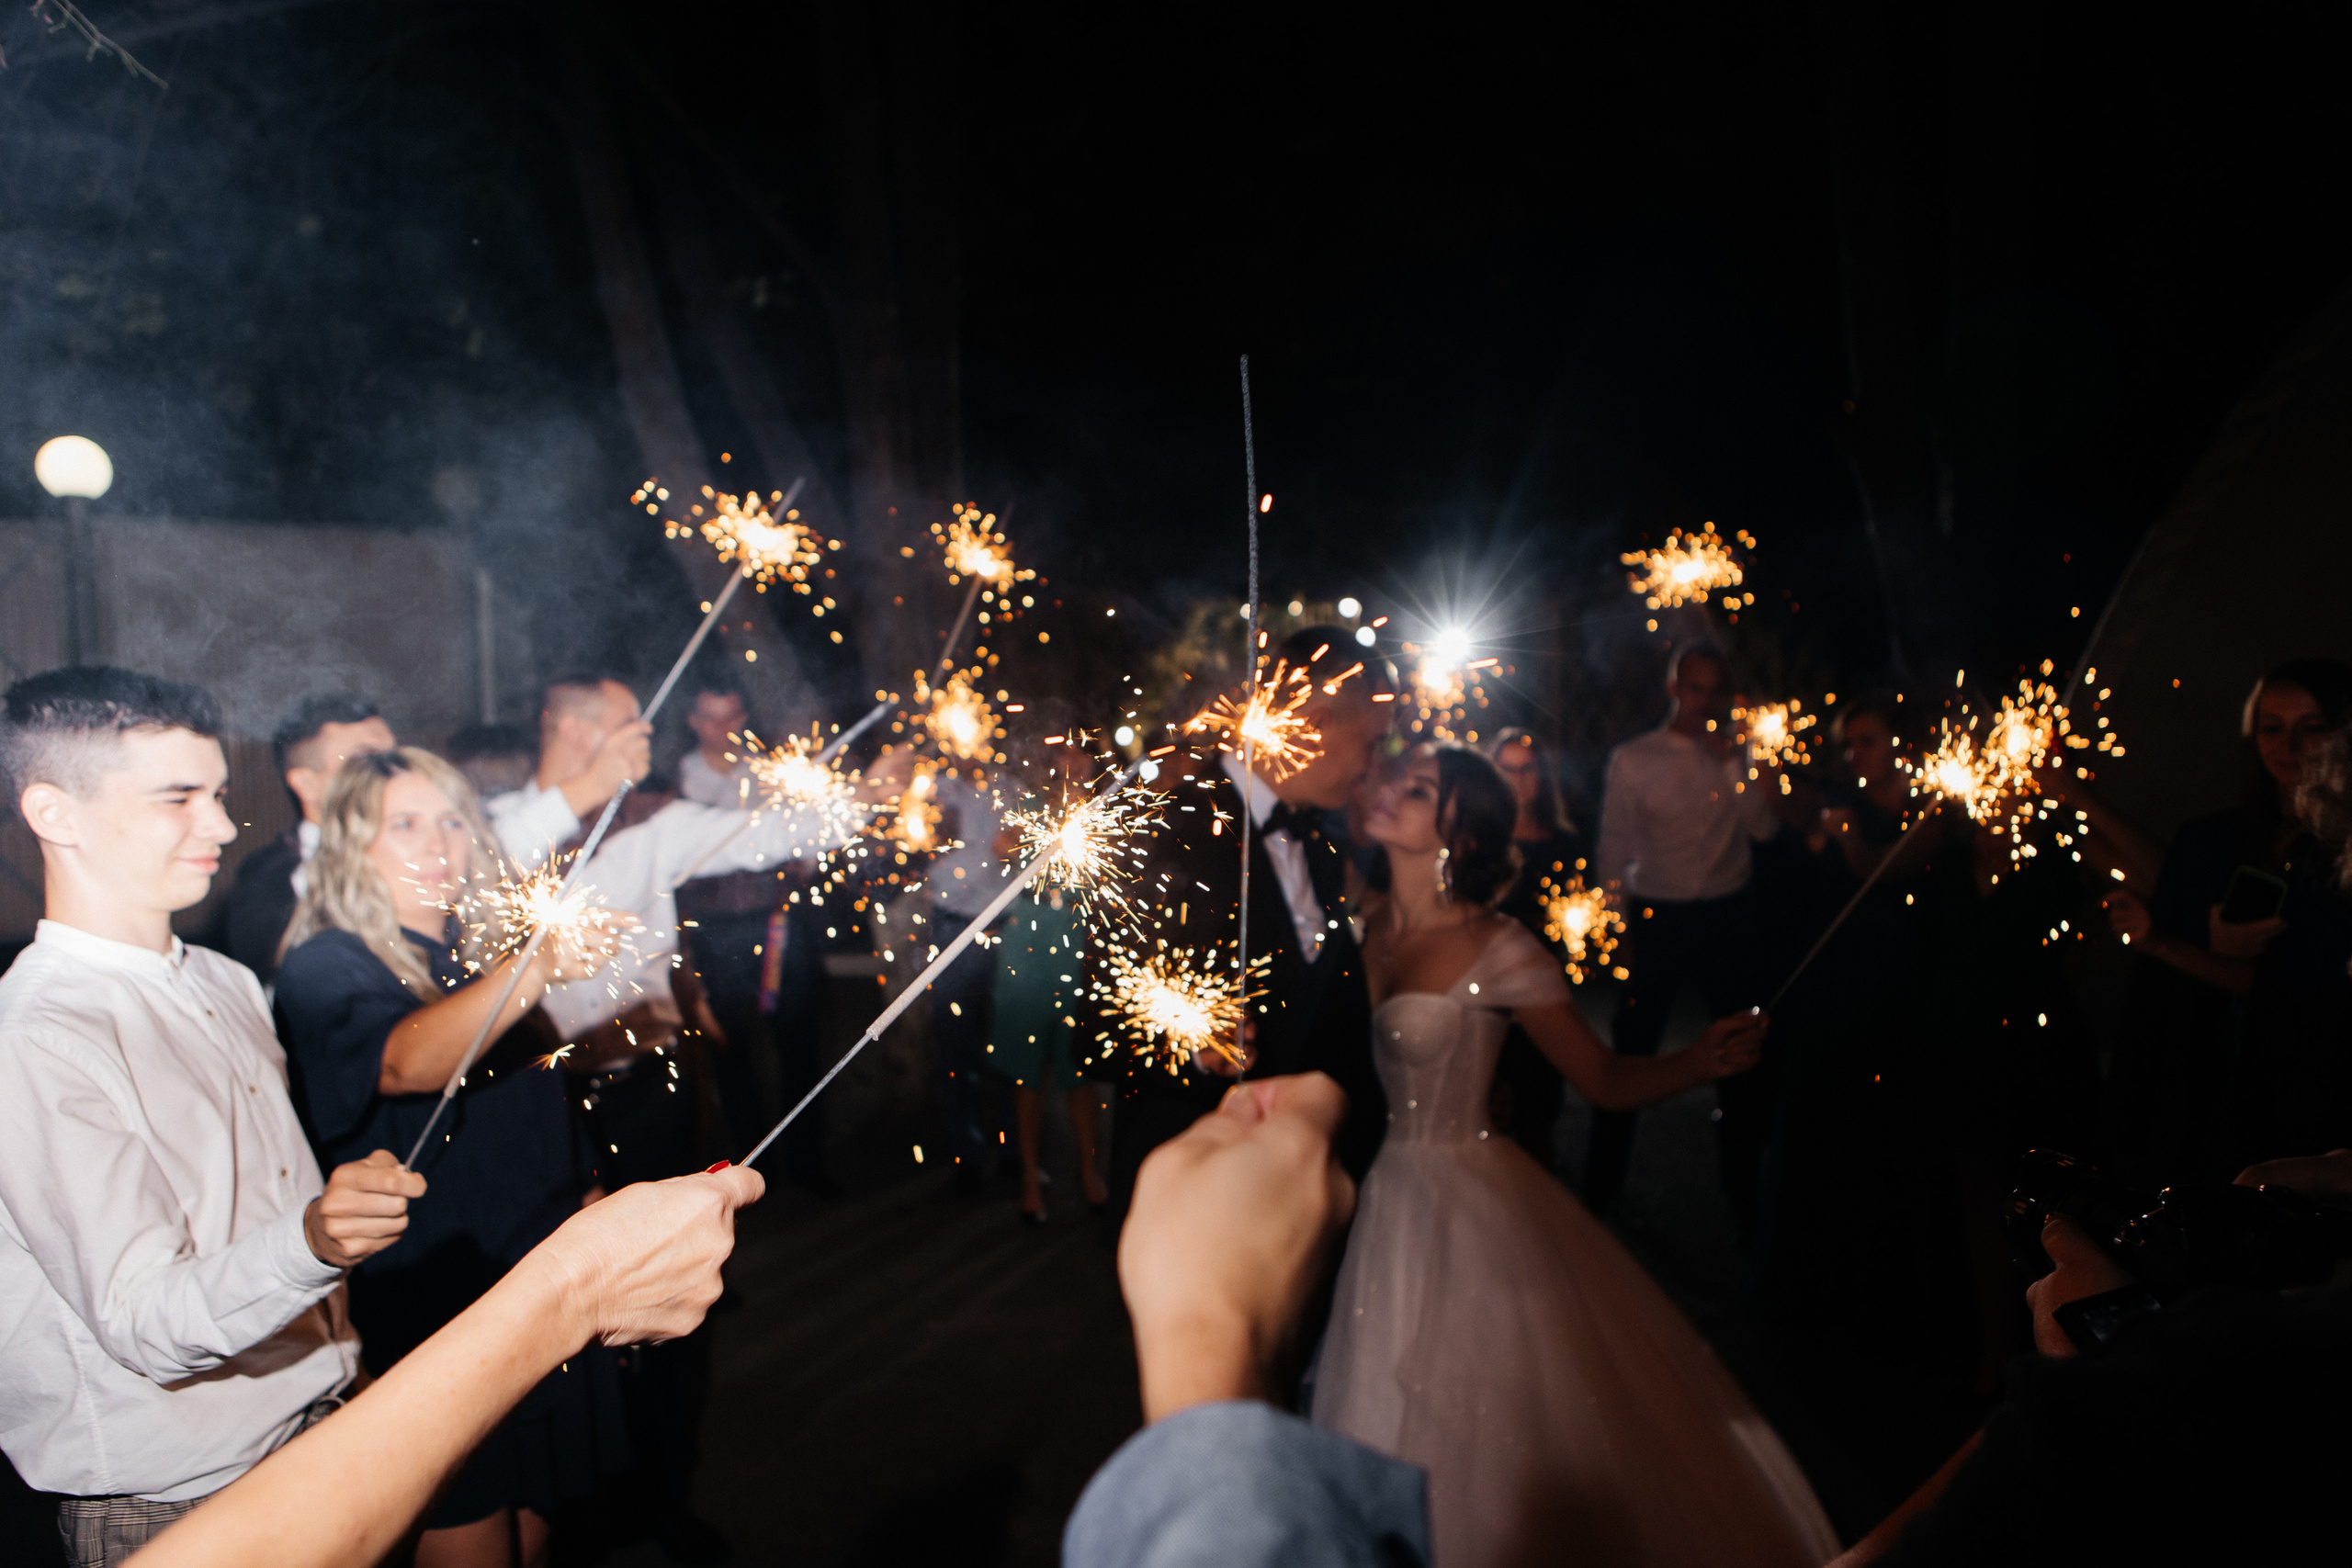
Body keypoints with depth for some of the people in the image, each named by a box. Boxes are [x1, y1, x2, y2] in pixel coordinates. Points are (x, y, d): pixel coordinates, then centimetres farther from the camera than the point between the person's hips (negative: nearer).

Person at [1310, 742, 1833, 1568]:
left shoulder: (1498, 952, -15)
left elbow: (1604, 1078, -11)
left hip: (1470, 1209, -5)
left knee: (1493, 1421, 8)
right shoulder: (1365, 927, -2)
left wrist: (1703, 1060, -28)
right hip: (1382, 1198, 5)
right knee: (1395, 1408, 18)